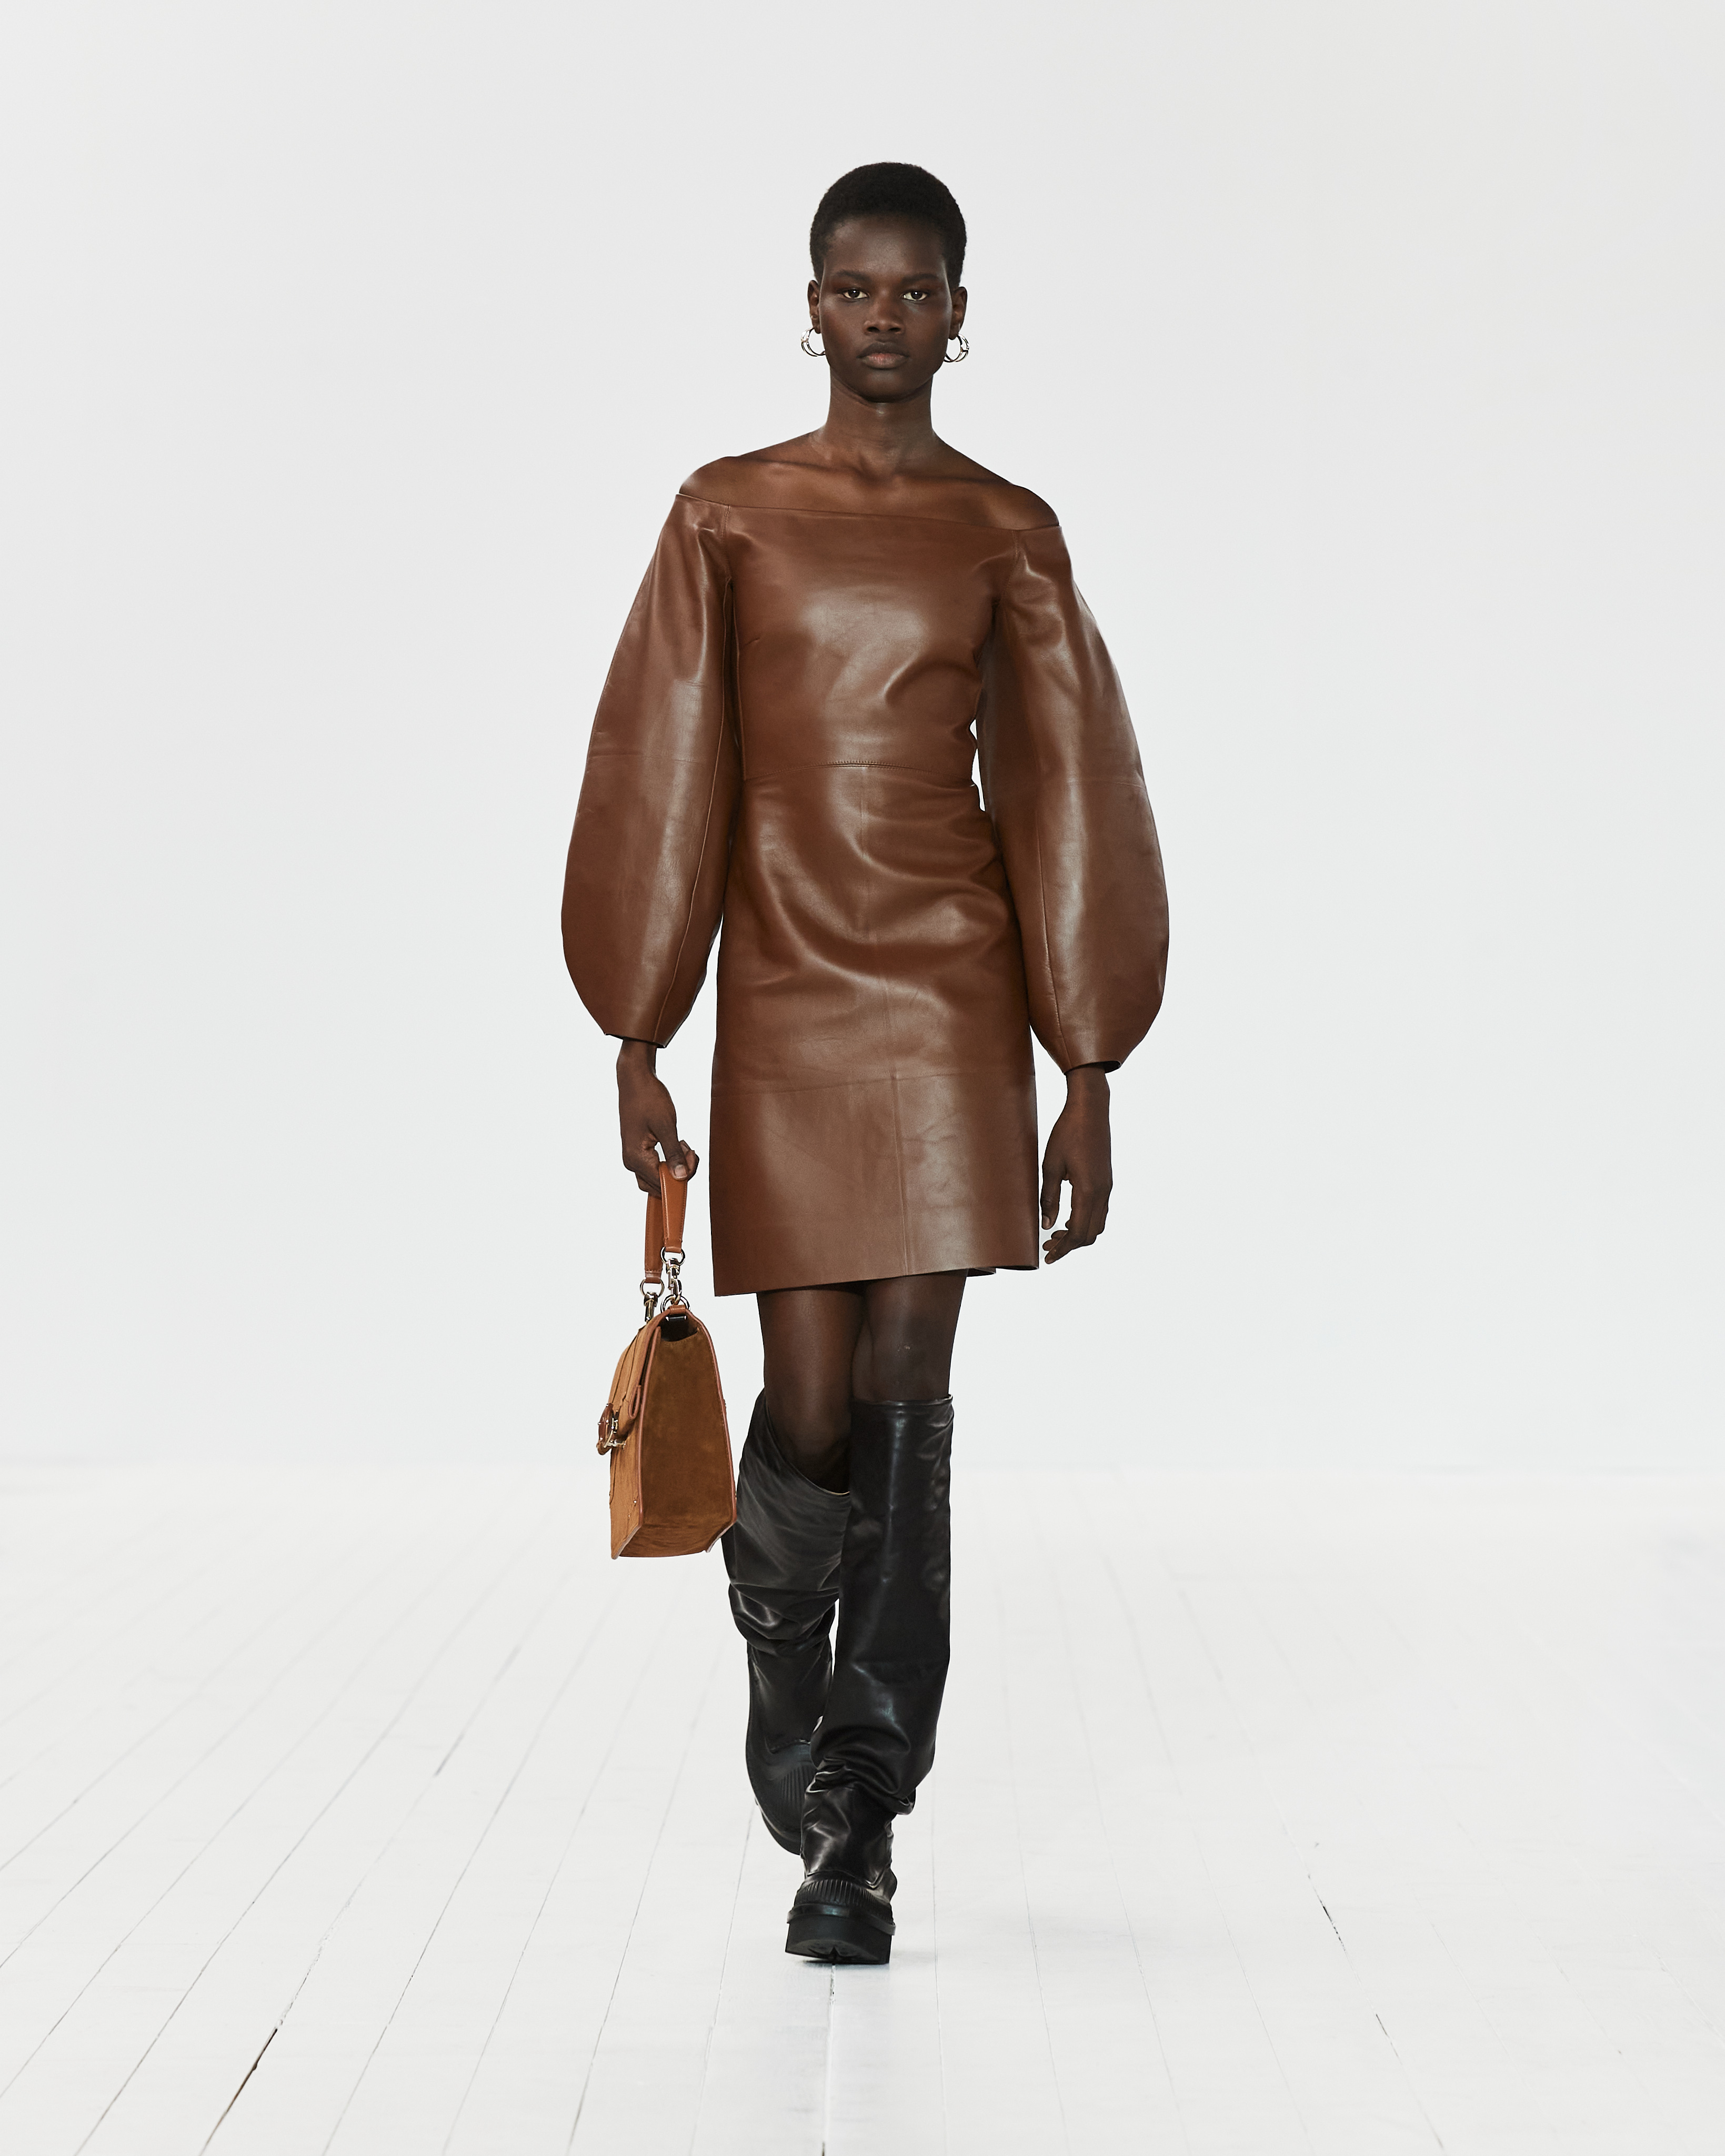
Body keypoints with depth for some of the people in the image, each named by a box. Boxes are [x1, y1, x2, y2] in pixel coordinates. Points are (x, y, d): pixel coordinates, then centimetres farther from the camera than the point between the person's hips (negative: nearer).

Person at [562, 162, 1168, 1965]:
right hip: (783, 1003, 0)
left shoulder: (1008, 535, 6)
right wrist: (635, 1044, -1)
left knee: (905, 1393, -6)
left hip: (950, 993, 0)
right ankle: (778, 1639, 35)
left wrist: (1088, 1078, 1)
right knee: (813, 1411, 0)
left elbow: (1064, 802, 5)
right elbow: (658, 786, 4)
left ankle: (857, 1828, 0)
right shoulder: (725, 517, 5)